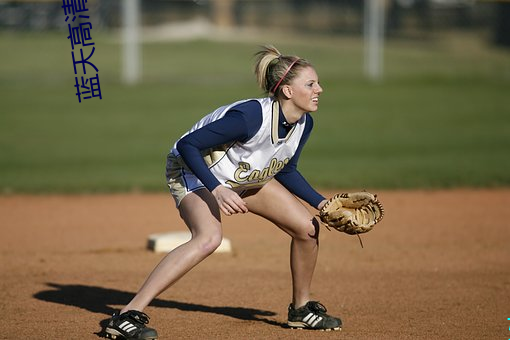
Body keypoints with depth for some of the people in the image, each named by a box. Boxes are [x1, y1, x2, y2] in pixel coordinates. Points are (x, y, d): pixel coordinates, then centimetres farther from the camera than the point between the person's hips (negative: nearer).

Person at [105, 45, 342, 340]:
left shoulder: (303, 124, -10)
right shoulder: (251, 116, -34)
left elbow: (285, 171, 9)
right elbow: (187, 144, -31)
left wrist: (322, 203, -1)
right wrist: (217, 190, -39)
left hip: (246, 178, 8)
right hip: (193, 172, -8)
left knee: (308, 227, 0)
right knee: (209, 237, -35)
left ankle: (301, 308, 24)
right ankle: (129, 315, -36)